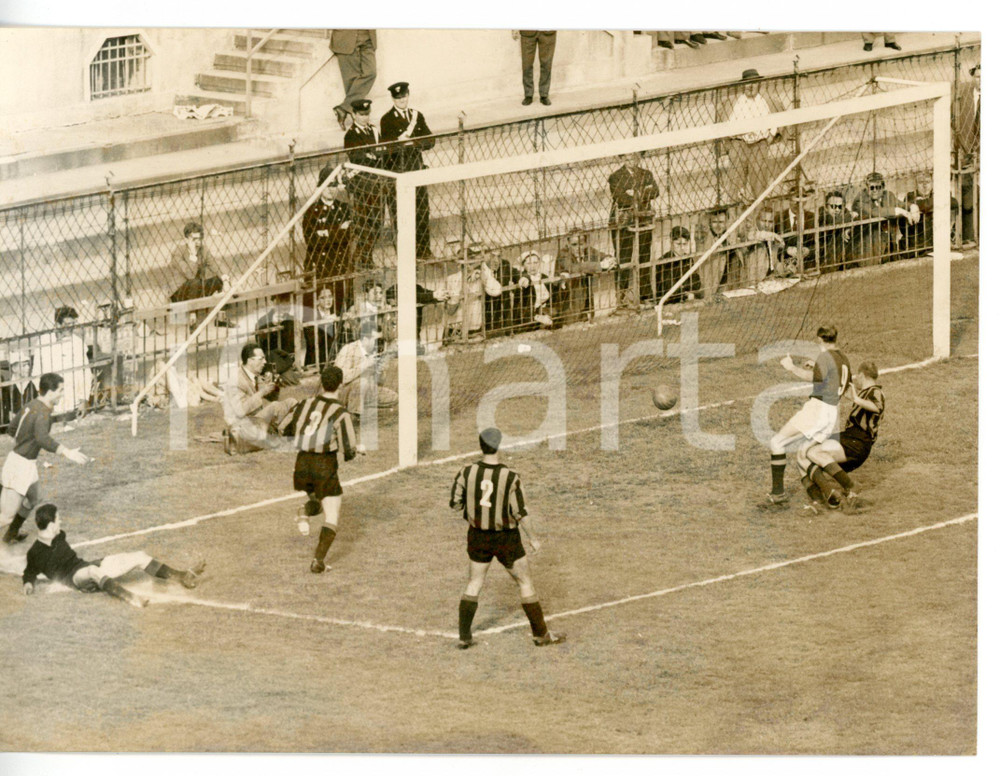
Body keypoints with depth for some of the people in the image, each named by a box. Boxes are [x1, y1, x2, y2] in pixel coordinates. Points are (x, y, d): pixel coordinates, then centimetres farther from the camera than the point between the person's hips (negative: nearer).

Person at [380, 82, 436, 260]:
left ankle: (423, 250, 11)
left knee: (422, 211, 5)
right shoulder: (387, 120, -3)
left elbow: (430, 141, 9)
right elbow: (388, 146, -13)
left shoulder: (417, 116, 13)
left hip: (417, 169, 5)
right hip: (397, 171, -5)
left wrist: (412, 142, -8)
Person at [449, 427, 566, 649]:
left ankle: (464, 637, 17)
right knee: (525, 583, 13)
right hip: (506, 539, -3)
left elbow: (455, 503, -5)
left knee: (474, 584, 20)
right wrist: (532, 538, -4)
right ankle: (541, 634, 22)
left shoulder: (467, 472, -13)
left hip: (478, 538, 3)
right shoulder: (510, 478, -22)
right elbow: (519, 513, -18)